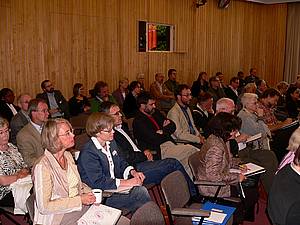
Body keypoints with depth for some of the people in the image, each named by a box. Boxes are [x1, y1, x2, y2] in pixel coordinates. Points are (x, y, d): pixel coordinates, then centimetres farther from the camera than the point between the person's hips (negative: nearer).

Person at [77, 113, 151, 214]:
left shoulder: (111, 143, 9)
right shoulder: (87, 153, -18)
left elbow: (121, 163, 20)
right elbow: (98, 182, -22)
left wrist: (133, 172, -2)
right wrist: (126, 183, -22)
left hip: (115, 185, 8)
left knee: (141, 190, -20)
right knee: (140, 193, -21)